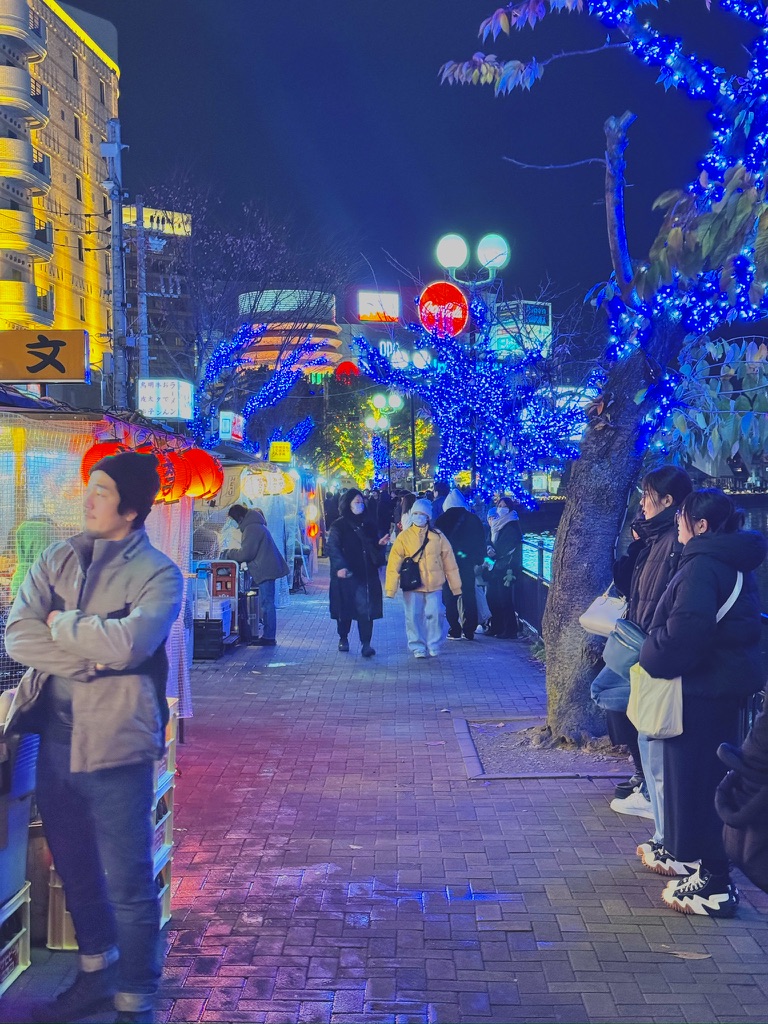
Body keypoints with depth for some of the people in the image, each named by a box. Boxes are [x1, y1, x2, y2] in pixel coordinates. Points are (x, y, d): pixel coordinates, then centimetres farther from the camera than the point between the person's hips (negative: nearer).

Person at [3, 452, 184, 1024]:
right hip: (56, 737, 5)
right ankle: (96, 975, 40)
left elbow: (127, 642, -23)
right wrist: (91, 658, -16)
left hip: (116, 742, -5)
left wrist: (62, 624, -9)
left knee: (128, 884, 3)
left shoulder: (158, 574, -7)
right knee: (76, 870, 20)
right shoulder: (57, 560, 6)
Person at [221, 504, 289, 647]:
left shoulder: (252, 529, -16)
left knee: (266, 603, -7)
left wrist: (228, 553, -4)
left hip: (265, 571, -11)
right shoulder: (255, 525, 18)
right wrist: (231, 552, 16)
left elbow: (245, 553, -19)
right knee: (266, 603, 14)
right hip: (267, 569, 11)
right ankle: (268, 635, 19)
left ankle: (269, 637, -4)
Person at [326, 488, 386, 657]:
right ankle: (343, 638, 27)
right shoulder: (338, 526, -2)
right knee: (345, 608, 8)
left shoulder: (368, 526, 14)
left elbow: (374, 549, 22)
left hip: (366, 575, 3)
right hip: (346, 574, -3)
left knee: (366, 609, -7)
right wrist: (340, 566, -29)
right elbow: (333, 547, -15)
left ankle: (365, 643, -7)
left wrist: (380, 543, -1)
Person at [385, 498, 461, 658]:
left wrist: (456, 587, 7)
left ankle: (434, 646, 14)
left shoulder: (438, 536, 4)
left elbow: (449, 562, 7)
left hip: (434, 585, 0)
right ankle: (418, 647, 13)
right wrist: (390, 588, -9)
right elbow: (394, 564, -3)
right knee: (414, 616, 0)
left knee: (434, 614, -4)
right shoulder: (404, 537, 1)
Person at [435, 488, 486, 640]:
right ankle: (469, 631, 8)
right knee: (469, 596, 8)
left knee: (450, 597, 5)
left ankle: (454, 630, 2)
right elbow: (481, 543, 4)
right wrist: (478, 560, 11)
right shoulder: (473, 519, 2)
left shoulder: (442, 520, -4)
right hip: (467, 564, 2)